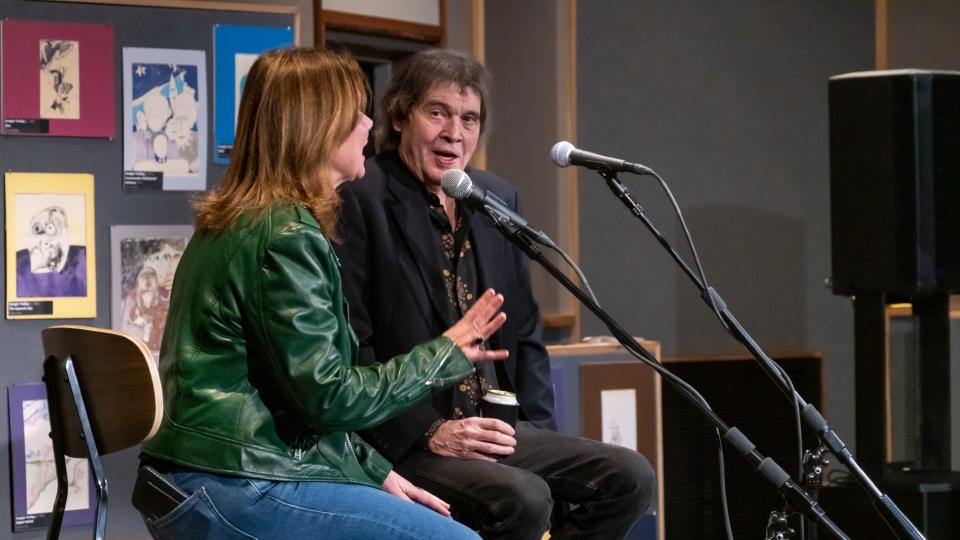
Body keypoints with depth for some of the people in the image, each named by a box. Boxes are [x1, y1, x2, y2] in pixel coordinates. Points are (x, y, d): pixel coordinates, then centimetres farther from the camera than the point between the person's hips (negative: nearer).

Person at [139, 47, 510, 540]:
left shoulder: (238, 220, 15)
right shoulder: (287, 232, -14)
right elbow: (325, 397, -15)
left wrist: (376, 471, 13)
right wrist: (442, 355, -3)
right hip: (233, 493, -10)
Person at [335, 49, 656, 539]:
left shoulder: (497, 198, 15)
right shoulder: (357, 199, -8)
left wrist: (538, 434, 7)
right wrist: (428, 433, -18)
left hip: (497, 430, 7)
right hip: (401, 442, -7)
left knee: (629, 477, -9)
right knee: (522, 498, -30)